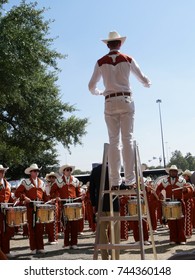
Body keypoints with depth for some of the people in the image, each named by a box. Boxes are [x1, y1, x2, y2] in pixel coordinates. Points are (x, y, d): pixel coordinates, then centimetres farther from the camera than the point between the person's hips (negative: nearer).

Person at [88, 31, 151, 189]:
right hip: (126, 100, -1)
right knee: (127, 140, -1)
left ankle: (115, 181, -1)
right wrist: (148, 84, 33)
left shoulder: (101, 62, 6)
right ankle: (130, 180, -5)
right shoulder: (128, 60, 5)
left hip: (110, 103, 1)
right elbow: (143, 79, 10)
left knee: (113, 141, 2)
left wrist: (98, 93, 29)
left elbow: (91, 86, 7)